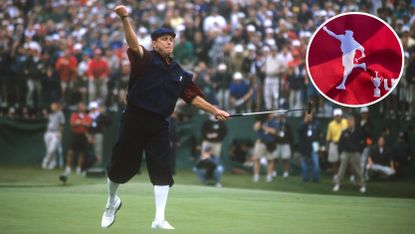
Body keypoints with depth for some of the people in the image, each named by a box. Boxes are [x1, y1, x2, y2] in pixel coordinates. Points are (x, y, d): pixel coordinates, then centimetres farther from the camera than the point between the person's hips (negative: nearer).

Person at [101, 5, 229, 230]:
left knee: (162, 168, -5)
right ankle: (112, 202, 34)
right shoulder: (145, 59, -4)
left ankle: (159, 219, -2)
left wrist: (214, 110, 14)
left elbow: (193, 97, 20)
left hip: (159, 124, 4)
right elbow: (134, 44, -23)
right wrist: (125, 19, -41)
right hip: (135, 119, -4)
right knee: (121, 165, 5)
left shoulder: (179, 73, 12)